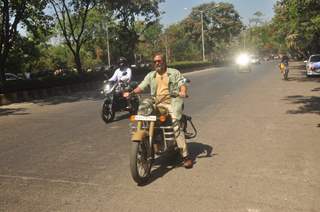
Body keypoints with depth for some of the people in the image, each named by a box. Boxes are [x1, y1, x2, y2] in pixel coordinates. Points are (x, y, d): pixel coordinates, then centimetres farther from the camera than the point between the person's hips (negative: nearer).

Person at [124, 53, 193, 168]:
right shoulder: (151, 75, 19)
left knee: (176, 126, -21)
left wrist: (183, 91, -24)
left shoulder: (174, 73, 10)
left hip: (172, 103, -4)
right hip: (157, 104, 4)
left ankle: (185, 156, -17)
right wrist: (131, 93, -7)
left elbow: (182, 84, -1)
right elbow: (141, 86, 11)